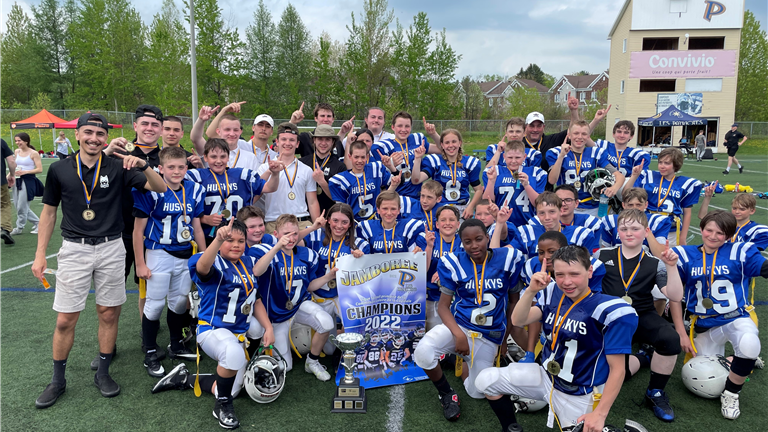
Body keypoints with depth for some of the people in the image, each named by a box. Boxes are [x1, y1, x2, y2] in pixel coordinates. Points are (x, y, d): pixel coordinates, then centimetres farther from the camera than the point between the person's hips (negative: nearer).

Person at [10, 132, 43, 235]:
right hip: (18, 181, 7)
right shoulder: (17, 152, 10)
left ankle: (19, 228, 13)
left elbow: (39, 169, -12)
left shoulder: (34, 153, -8)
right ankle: (37, 222, 22)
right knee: (18, 205, 9)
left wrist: (25, 172, -20)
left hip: (28, 181, -7)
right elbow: (15, 166, 21)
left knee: (21, 207, -4)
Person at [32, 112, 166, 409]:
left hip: (111, 248, 0)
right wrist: (40, 254, 4)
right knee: (65, 320, 2)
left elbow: (160, 188, -6)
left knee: (109, 314, 8)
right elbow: (49, 212, 8)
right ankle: (58, 380, 20)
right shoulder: (59, 169, 1)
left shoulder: (118, 167, -2)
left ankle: (103, 373, 24)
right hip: (74, 249, 0)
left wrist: (143, 165, -25)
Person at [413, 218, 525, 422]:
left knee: (477, 392, 5)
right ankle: (446, 394, 1)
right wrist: (459, 334, -22)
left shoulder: (508, 258, -7)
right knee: (423, 353, -30)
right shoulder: (453, 262, -8)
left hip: (489, 336, 2)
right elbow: (443, 306, -6)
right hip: (457, 325, -1)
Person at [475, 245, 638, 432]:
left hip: (579, 394, -5)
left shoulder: (610, 312, -21)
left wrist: (600, 414, -20)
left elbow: (617, 369, -17)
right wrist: (531, 290, -29)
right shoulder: (553, 294, -5)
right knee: (486, 379, -3)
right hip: (546, 376, 5)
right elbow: (518, 321, -13)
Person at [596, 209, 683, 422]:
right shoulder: (602, 255, 3)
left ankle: (655, 392, -7)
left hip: (643, 316, 1)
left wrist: (671, 267, -16)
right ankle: (641, 359, 18)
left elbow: (675, 296, -7)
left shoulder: (654, 263, 2)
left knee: (670, 339, -32)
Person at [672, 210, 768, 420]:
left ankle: (731, 393, -8)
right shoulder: (686, 255, 1)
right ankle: (744, 361, 37)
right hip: (704, 326, 3)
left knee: (749, 345, -37)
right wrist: (680, 331, 0)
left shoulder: (740, 252, -4)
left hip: (736, 319, -3)